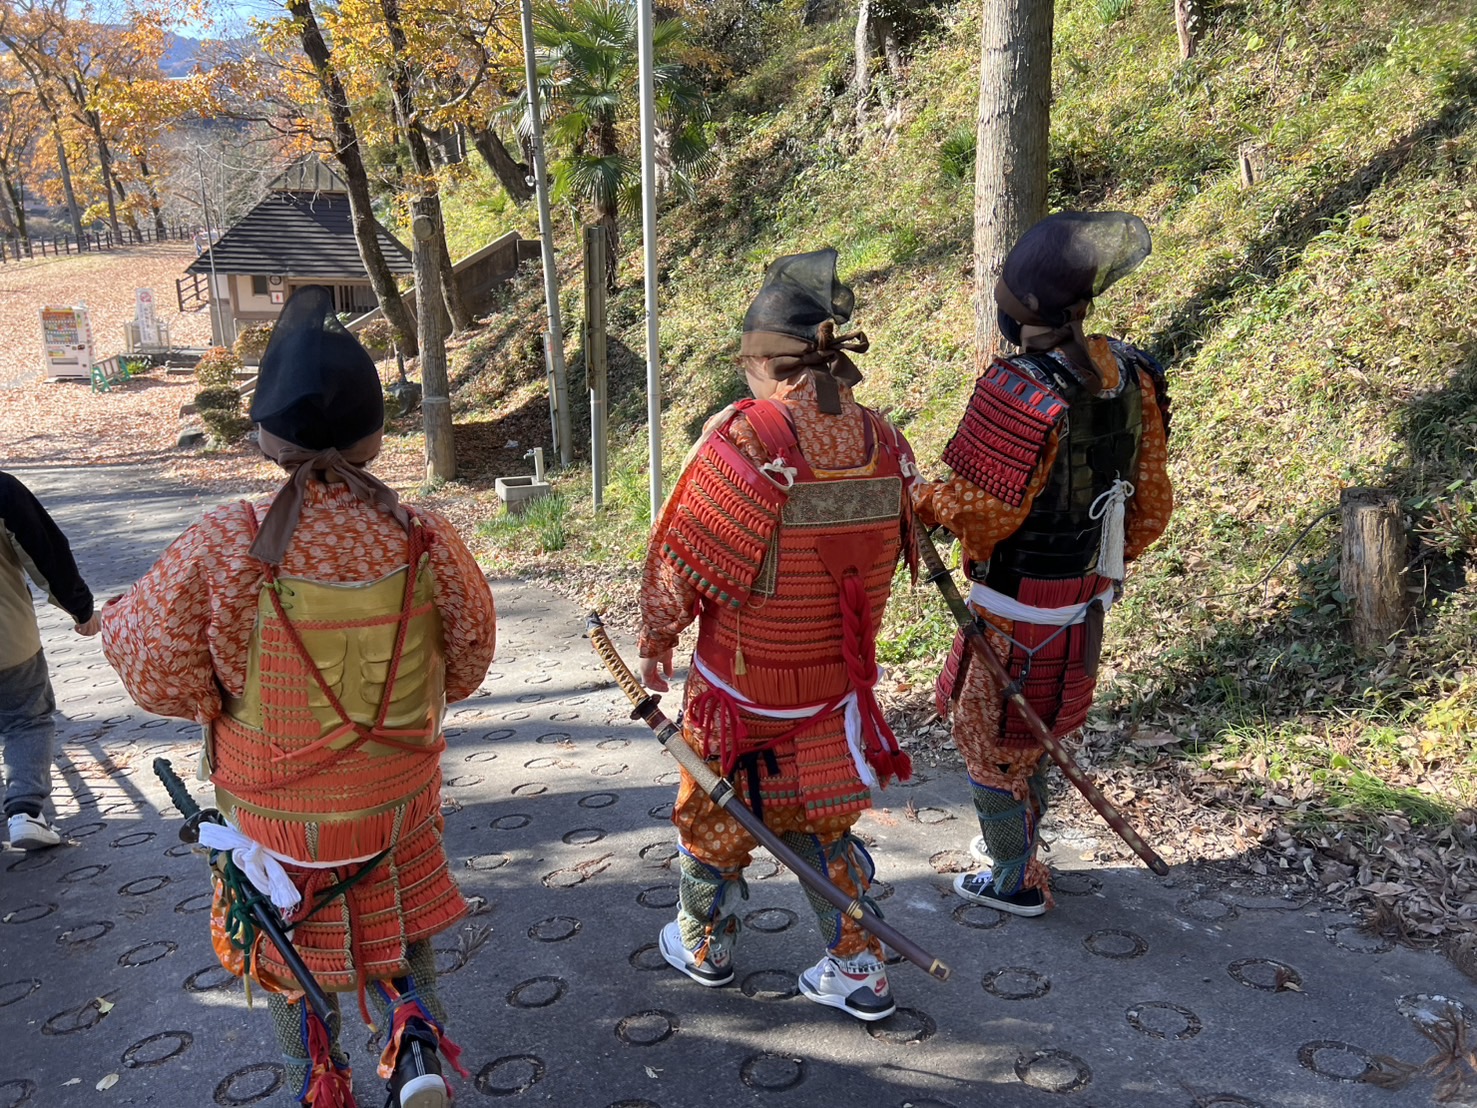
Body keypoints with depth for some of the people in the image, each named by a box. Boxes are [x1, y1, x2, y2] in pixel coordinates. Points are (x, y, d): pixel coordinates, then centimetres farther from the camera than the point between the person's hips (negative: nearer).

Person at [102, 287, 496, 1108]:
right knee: (397, 921, 28)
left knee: (292, 947, 25)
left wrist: (117, 619, 5)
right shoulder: (426, 541, -19)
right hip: (399, 799, 2)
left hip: (277, 811, -1)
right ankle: (416, 1036, 11)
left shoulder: (221, 551, -26)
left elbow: (162, 675, -15)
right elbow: (467, 662, -6)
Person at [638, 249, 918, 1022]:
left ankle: (704, 946, 41)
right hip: (838, 685, 4)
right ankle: (857, 970, 29)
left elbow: (679, 561, -16)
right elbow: (882, 560, 4)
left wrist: (655, 643, 1)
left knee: (711, 815, 20)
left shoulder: (741, 440, -24)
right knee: (820, 822, 22)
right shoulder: (885, 446, -8)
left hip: (740, 684, -4)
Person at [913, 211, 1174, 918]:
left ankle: (1015, 879, 29)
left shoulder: (1020, 392, -28)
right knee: (1030, 729, 27)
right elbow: (1151, 503, 5)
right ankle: (1015, 835, 47)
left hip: (1017, 607, -8)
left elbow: (980, 511, -26)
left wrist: (915, 500, -8)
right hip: (1084, 598, 8)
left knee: (989, 735, 13)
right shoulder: (1129, 376, -3)